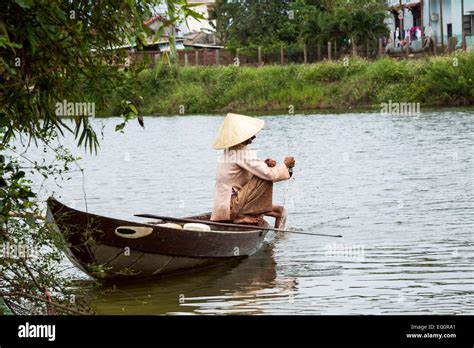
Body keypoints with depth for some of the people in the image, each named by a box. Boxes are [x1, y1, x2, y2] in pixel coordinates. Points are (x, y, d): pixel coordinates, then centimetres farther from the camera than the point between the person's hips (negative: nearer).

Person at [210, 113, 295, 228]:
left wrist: (264, 164, -1)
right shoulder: (242, 153, -16)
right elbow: (269, 174, -19)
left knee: (280, 210, 17)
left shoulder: (228, 152, 13)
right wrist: (285, 165, -1)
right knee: (265, 179, -15)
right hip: (231, 208, -9)